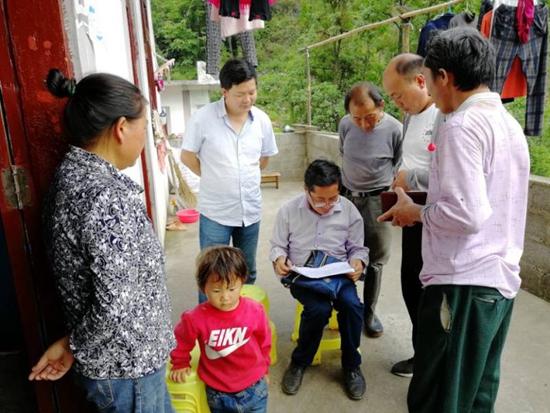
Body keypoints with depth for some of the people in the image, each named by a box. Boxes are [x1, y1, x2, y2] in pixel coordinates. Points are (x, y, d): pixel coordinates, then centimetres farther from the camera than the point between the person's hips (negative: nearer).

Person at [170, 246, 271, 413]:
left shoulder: (255, 310, -18)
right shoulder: (196, 318, -23)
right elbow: (181, 341, -1)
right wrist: (180, 364, 10)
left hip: (254, 388, 1)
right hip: (217, 394, 0)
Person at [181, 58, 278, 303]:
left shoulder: (262, 120, -1)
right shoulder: (203, 117, -14)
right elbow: (187, 156, -4)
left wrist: (245, 178, 9)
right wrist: (214, 179, 2)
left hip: (251, 210, 4)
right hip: (215, 212, -4)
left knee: (248, 273, 19)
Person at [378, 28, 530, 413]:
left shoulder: (462, 126, -15)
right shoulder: (509, 124, 13)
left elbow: (467, 215, -23)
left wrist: (416, 212, -7)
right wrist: (426, 207, 15)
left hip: (464, 284, -9)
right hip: (501, 281, 9)